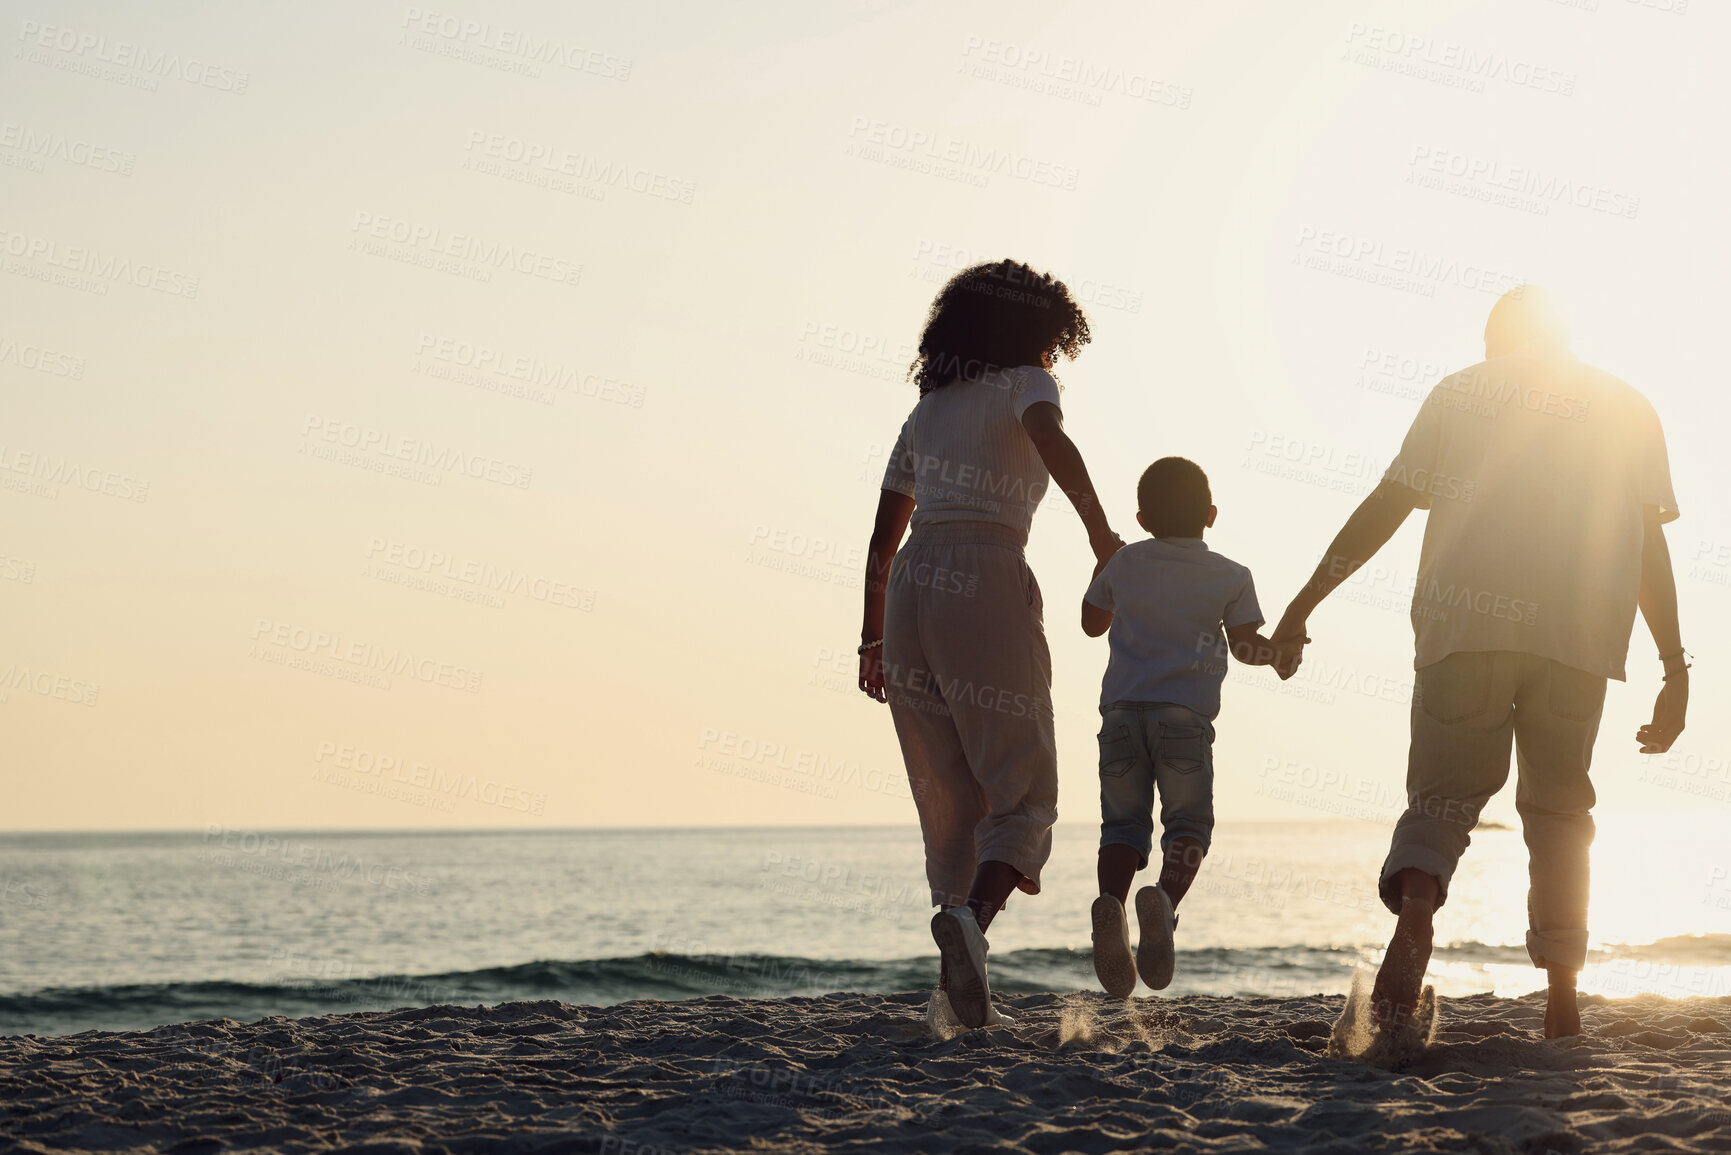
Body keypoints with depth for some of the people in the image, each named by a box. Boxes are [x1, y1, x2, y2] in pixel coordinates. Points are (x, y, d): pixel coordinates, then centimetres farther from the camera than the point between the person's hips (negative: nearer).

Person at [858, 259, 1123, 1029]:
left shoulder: (927, 411, 24)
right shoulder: (1023, 385, 8)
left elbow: (882, 540, 23)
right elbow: (1051, 439, -17)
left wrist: (874, 639, 26)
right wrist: (1100, 531, -11)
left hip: (909, 590, 6)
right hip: (987, 586, -6)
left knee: (950, 803, 10)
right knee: (1024, 796, -2)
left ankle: (964, 994, 3)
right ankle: (970, 917, -31)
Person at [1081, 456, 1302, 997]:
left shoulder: (1123, 564, 13)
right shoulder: (1231, 576, 8)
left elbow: (1092, 623, 27)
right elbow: (1245, 645, 2)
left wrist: (1103, 566, 40)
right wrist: (1281, 654, 17)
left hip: (1122, 710, 2)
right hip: (1185, 714, -2)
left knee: (1123, 824, 5)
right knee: (1188, 823, 4)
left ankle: (1110, 901, -25)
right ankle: (1166, 899, -26)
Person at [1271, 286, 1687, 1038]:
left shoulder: (1458, 392, 15)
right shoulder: (1625, 407, 16)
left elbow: (1385, 507, 7)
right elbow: (1648, 544, 9)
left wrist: (1305, 603, 10)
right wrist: (1675, 669, 10)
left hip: (1464, 618, -1)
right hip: (1578, 632, 1)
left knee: (1445, 792, 6)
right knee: (1558, 808, 12)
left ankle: (1414, 910, -26)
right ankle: (1561, 1001, 7)